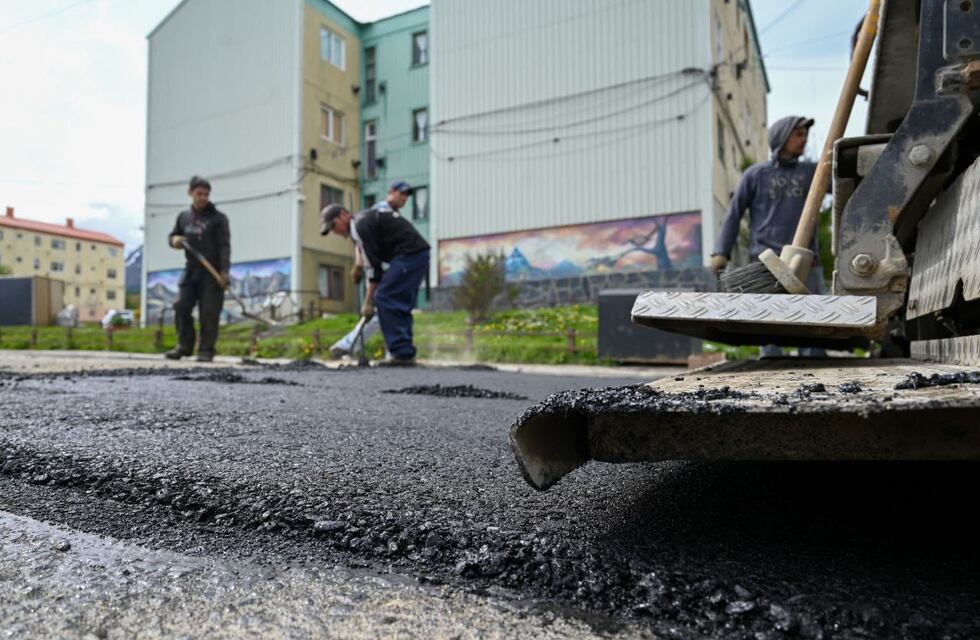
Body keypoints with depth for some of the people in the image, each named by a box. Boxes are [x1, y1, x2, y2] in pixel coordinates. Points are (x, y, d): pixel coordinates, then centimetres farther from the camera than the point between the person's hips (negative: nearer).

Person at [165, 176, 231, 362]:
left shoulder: (218, 218, 0)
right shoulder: (183, 217, 13)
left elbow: (224, 246, -7)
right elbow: (173, 236, 24)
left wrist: (224, 271, -18)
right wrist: (175, 240, -3)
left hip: (212, 272, -4)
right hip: (191, 270, 5)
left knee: (209, 312, -5)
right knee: (181, 307, -1)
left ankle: (206, 350, 2)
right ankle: (185, 345, 13)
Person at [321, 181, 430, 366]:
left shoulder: (361, 226, -7)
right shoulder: (366, 219, 24)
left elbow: (374, 266, -9)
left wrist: (368, 301, -3)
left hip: (409, 255, -10)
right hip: (419, 254, 10)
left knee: (384, 299, -11)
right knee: (400, 304, 11)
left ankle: (401, 353, -13)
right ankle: (406, 354, 9)